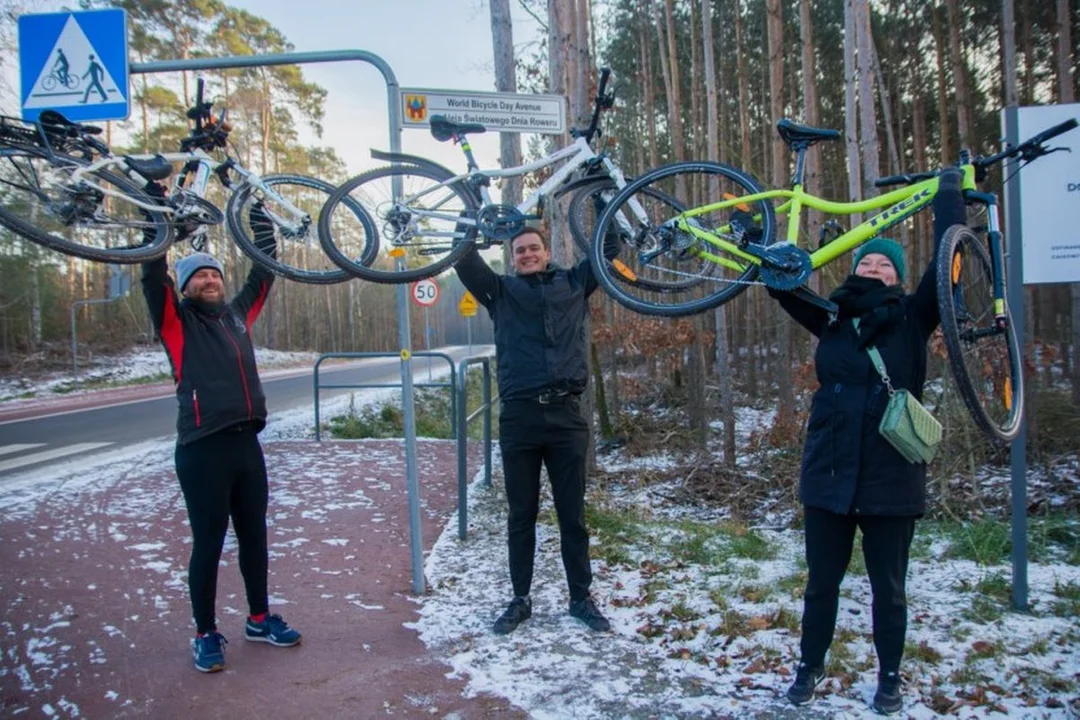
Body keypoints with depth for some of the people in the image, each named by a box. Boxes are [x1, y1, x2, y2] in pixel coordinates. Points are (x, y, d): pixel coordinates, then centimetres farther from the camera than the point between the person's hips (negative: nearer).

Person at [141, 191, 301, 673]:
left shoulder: (238, 315, 14)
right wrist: (155, 197, -14)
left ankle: (259, 619, 29)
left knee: (254, 535, 14)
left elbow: (264, 272, 21)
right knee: (208, 542, 3)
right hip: (202, 449, -5)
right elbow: (153, 273, -11)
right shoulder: (176, 322, 1)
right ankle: (206, 634, 19)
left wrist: (259, 212, 22)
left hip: (246, 442, 5)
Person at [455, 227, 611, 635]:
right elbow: (465, 261, -2)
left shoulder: (573, 284, 13)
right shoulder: (501, 291, 10)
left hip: (566, 415, 0)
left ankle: (581, 598, 23)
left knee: (573, 516, 10)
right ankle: (521, 600, 23)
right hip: (519, 417, 0)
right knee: (521, 516, 10)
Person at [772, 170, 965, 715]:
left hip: (891, 479, -1)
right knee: (821, 583, 13)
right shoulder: (831, 319, 6)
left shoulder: (912, 321, 1)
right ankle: (810, 667, 31)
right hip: (828, 476, 2)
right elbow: (782, 284, 4)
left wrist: (949, 194, -2)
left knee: (888, 588, 11)